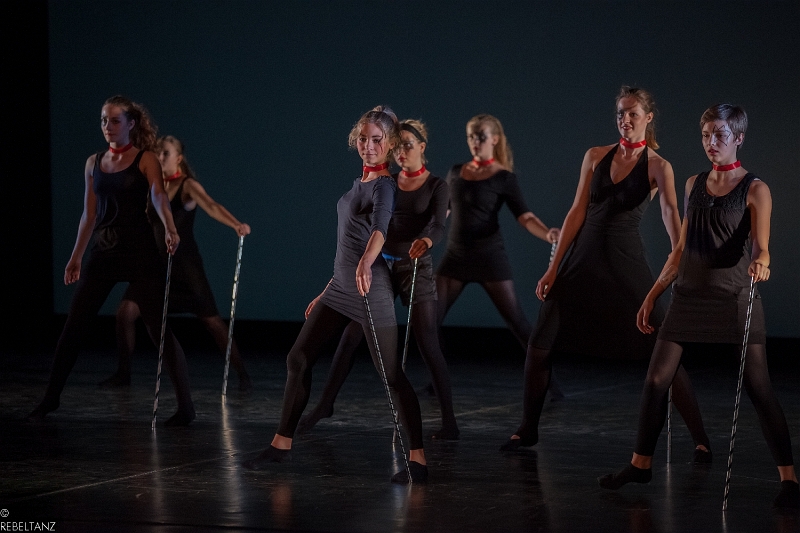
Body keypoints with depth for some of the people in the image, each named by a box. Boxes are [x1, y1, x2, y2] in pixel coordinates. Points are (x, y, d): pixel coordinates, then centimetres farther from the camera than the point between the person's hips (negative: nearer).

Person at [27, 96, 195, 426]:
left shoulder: (145, 160, -3)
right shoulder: (94, 163, 11)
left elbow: (158, 195, -20)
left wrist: (170, 228, -39)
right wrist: (75, 258, 19)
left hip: (140, 253, -5)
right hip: (102, 253, 5)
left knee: (158, 329, -7)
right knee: (73, 327, 5)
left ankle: (186, 406, -2)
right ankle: (51, 398, 18)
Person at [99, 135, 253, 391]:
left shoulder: (188, 186, -10)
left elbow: (211, 206, -30)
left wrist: (237, 224, -45)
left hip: (185, 263, -5)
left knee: (211, 320, -4)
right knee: (125, 312, -3)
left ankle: (242, 374, 5)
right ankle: (123, 373, 10)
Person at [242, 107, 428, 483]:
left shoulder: (384, 185, -11)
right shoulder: (360, 183, 16)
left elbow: (379, 225, -33)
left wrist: (365, 264, -53)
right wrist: (327, 293, 26)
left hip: (370, 288, -9)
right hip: (340, 286, 9)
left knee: (391, 374, -8)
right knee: (298, 358, 9)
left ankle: (417, 459, -3)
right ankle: (281, 444, 20)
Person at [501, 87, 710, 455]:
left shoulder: (658, 167, -5)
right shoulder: (595, 157, 5)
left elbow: (670, 214, -22)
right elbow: (577, 212, 6)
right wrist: (553, 268, 3)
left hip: (627, 264, -4)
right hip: (583, 259, 4)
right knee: (539, 345, 2)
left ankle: (700, 437, -1)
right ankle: (528, 429, 21)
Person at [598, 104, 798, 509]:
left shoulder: (754, 190, -5)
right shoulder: (694, 185, 11)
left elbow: (760, 243, -18)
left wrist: (760, 261, -41)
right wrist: (652, 295, 16)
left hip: (735, 297, -5)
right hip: (690, 294, 5)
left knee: (758, 389, -8)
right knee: (656, 380, 5)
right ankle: (641, 464, 20)